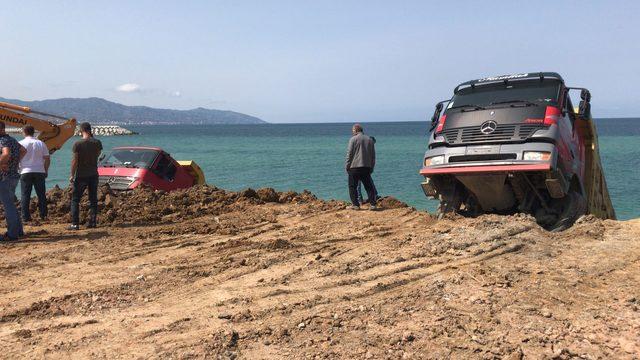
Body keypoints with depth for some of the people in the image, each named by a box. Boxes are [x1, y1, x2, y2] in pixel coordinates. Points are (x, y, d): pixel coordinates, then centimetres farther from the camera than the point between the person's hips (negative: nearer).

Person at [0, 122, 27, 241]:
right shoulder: (12, 140, 13)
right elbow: (23, 150, 29)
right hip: (14, 175, 10)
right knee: (11, 204, 19)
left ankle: (12, 234, -1)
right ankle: (18, 231, 24)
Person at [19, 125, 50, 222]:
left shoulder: (21, 144, -2)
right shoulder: (41, 143, 4)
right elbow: (47, 159, 3)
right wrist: (46, 171, 13)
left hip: (25, 172, -1)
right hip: (39, 171, 2)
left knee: (25, 195, 4)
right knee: (41, 194, 8)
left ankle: (25, 217, 2)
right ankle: (43, 215, 8)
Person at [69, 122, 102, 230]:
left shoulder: (78, 144, -13)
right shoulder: (97, 142, -3)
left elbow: (74, 161, -12)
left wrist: (72, 175, -4)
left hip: (81, 175, -3)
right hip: (93, 174, 4)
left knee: (75, 200, 4)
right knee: (93, 199, 11)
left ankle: (75, 224, -1)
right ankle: (92, 222, 11)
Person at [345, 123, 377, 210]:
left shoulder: (353, 139, -4)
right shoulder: (370, 140, 12)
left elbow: (349, 154, -7)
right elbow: (373, 156, 15)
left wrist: (347, 166, 1)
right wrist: (371, 167, 19)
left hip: (354, 167, -4)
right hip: (366, 168, 4)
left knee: (353, 187, 5)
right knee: (369, 187, 8)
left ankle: (355, 205, 2)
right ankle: (372, 204, 2)